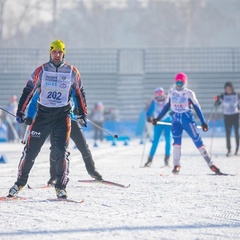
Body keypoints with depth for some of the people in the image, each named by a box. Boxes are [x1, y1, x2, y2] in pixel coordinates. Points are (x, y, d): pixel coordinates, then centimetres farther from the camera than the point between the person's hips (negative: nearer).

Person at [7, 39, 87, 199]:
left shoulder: (72, 72, 2)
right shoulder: (41, 71, 0)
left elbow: (80, 93, 12)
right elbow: (28, 91, 4)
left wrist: (83, 115, 10)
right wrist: (20, 112, -1)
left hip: (62, 116, 0)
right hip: (43, 114, 0)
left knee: (62, 151, -11)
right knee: (30, 150, 0)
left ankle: (61, 187, -3)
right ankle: (20, 182, 15)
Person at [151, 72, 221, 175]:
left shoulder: (189, 93, -2)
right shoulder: (171, 93, 8)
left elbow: (197, 107, 1)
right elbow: (166, 107, 17)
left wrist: (203, 122, -3)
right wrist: (157, 119, 13)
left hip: (187, 118, -3)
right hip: (175, 119, 3)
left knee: (198, 141, -6)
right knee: (176, 141, -13)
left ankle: (211, 164, -4)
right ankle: (176, 166, -7)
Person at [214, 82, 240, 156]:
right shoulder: (223, 96, -3)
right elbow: (217, 104, -9)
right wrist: (217, 100, -26)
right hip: (227, 116, 0)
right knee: (228, 133, -3)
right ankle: (229, 150, 2)